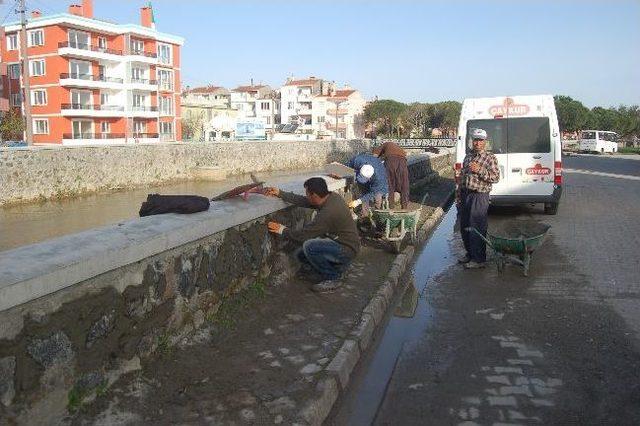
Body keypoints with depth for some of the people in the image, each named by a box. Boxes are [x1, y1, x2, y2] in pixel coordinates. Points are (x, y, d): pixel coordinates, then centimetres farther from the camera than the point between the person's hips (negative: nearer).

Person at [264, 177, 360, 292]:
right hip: (338, 241, 9)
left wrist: (283, 230, -9)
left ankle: (332, 279, -10)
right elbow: (302, 201, 8)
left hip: (347, 249, -9)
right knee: (301, 255, 6)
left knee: (309, 246, -27)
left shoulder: (328, 212, -30)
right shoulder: (331, 197, -3)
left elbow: (304, 235, -23)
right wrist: (279, 193, 10)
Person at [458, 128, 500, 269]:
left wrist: (480, 170, -23)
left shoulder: (490, 158, -4)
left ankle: (479, 260, 6)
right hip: (465, 195, 7)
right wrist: (459, 197, 16)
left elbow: (496, 177, -12)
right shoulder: (468, 157, 15)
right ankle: (470, 254, 30)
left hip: (479, 197, -7)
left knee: (477, 229, -4)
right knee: (464, 227, 13)